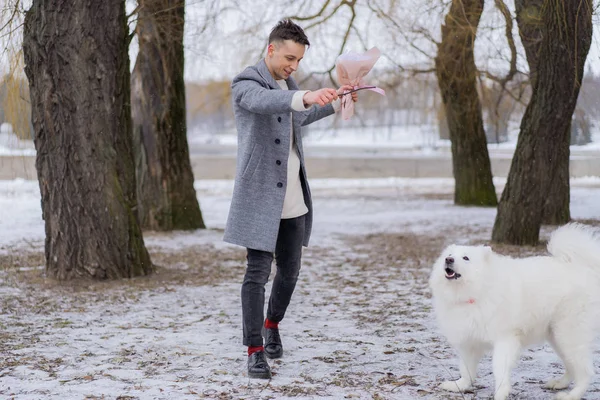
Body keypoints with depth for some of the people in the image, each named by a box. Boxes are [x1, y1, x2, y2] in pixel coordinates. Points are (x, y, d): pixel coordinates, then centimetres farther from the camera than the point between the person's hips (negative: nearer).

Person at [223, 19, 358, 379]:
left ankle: (273, 324, 37)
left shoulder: (288, 83, 15)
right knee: (258, 272, -9)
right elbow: (265, 102, -36)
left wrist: (335, 103, 30)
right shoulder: (246, 83, -11)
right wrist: (307, 96, -53)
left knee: (290, 271, 13)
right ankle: (255, 351, -4)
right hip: (260, 196, -7)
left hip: (293, 198, 7)